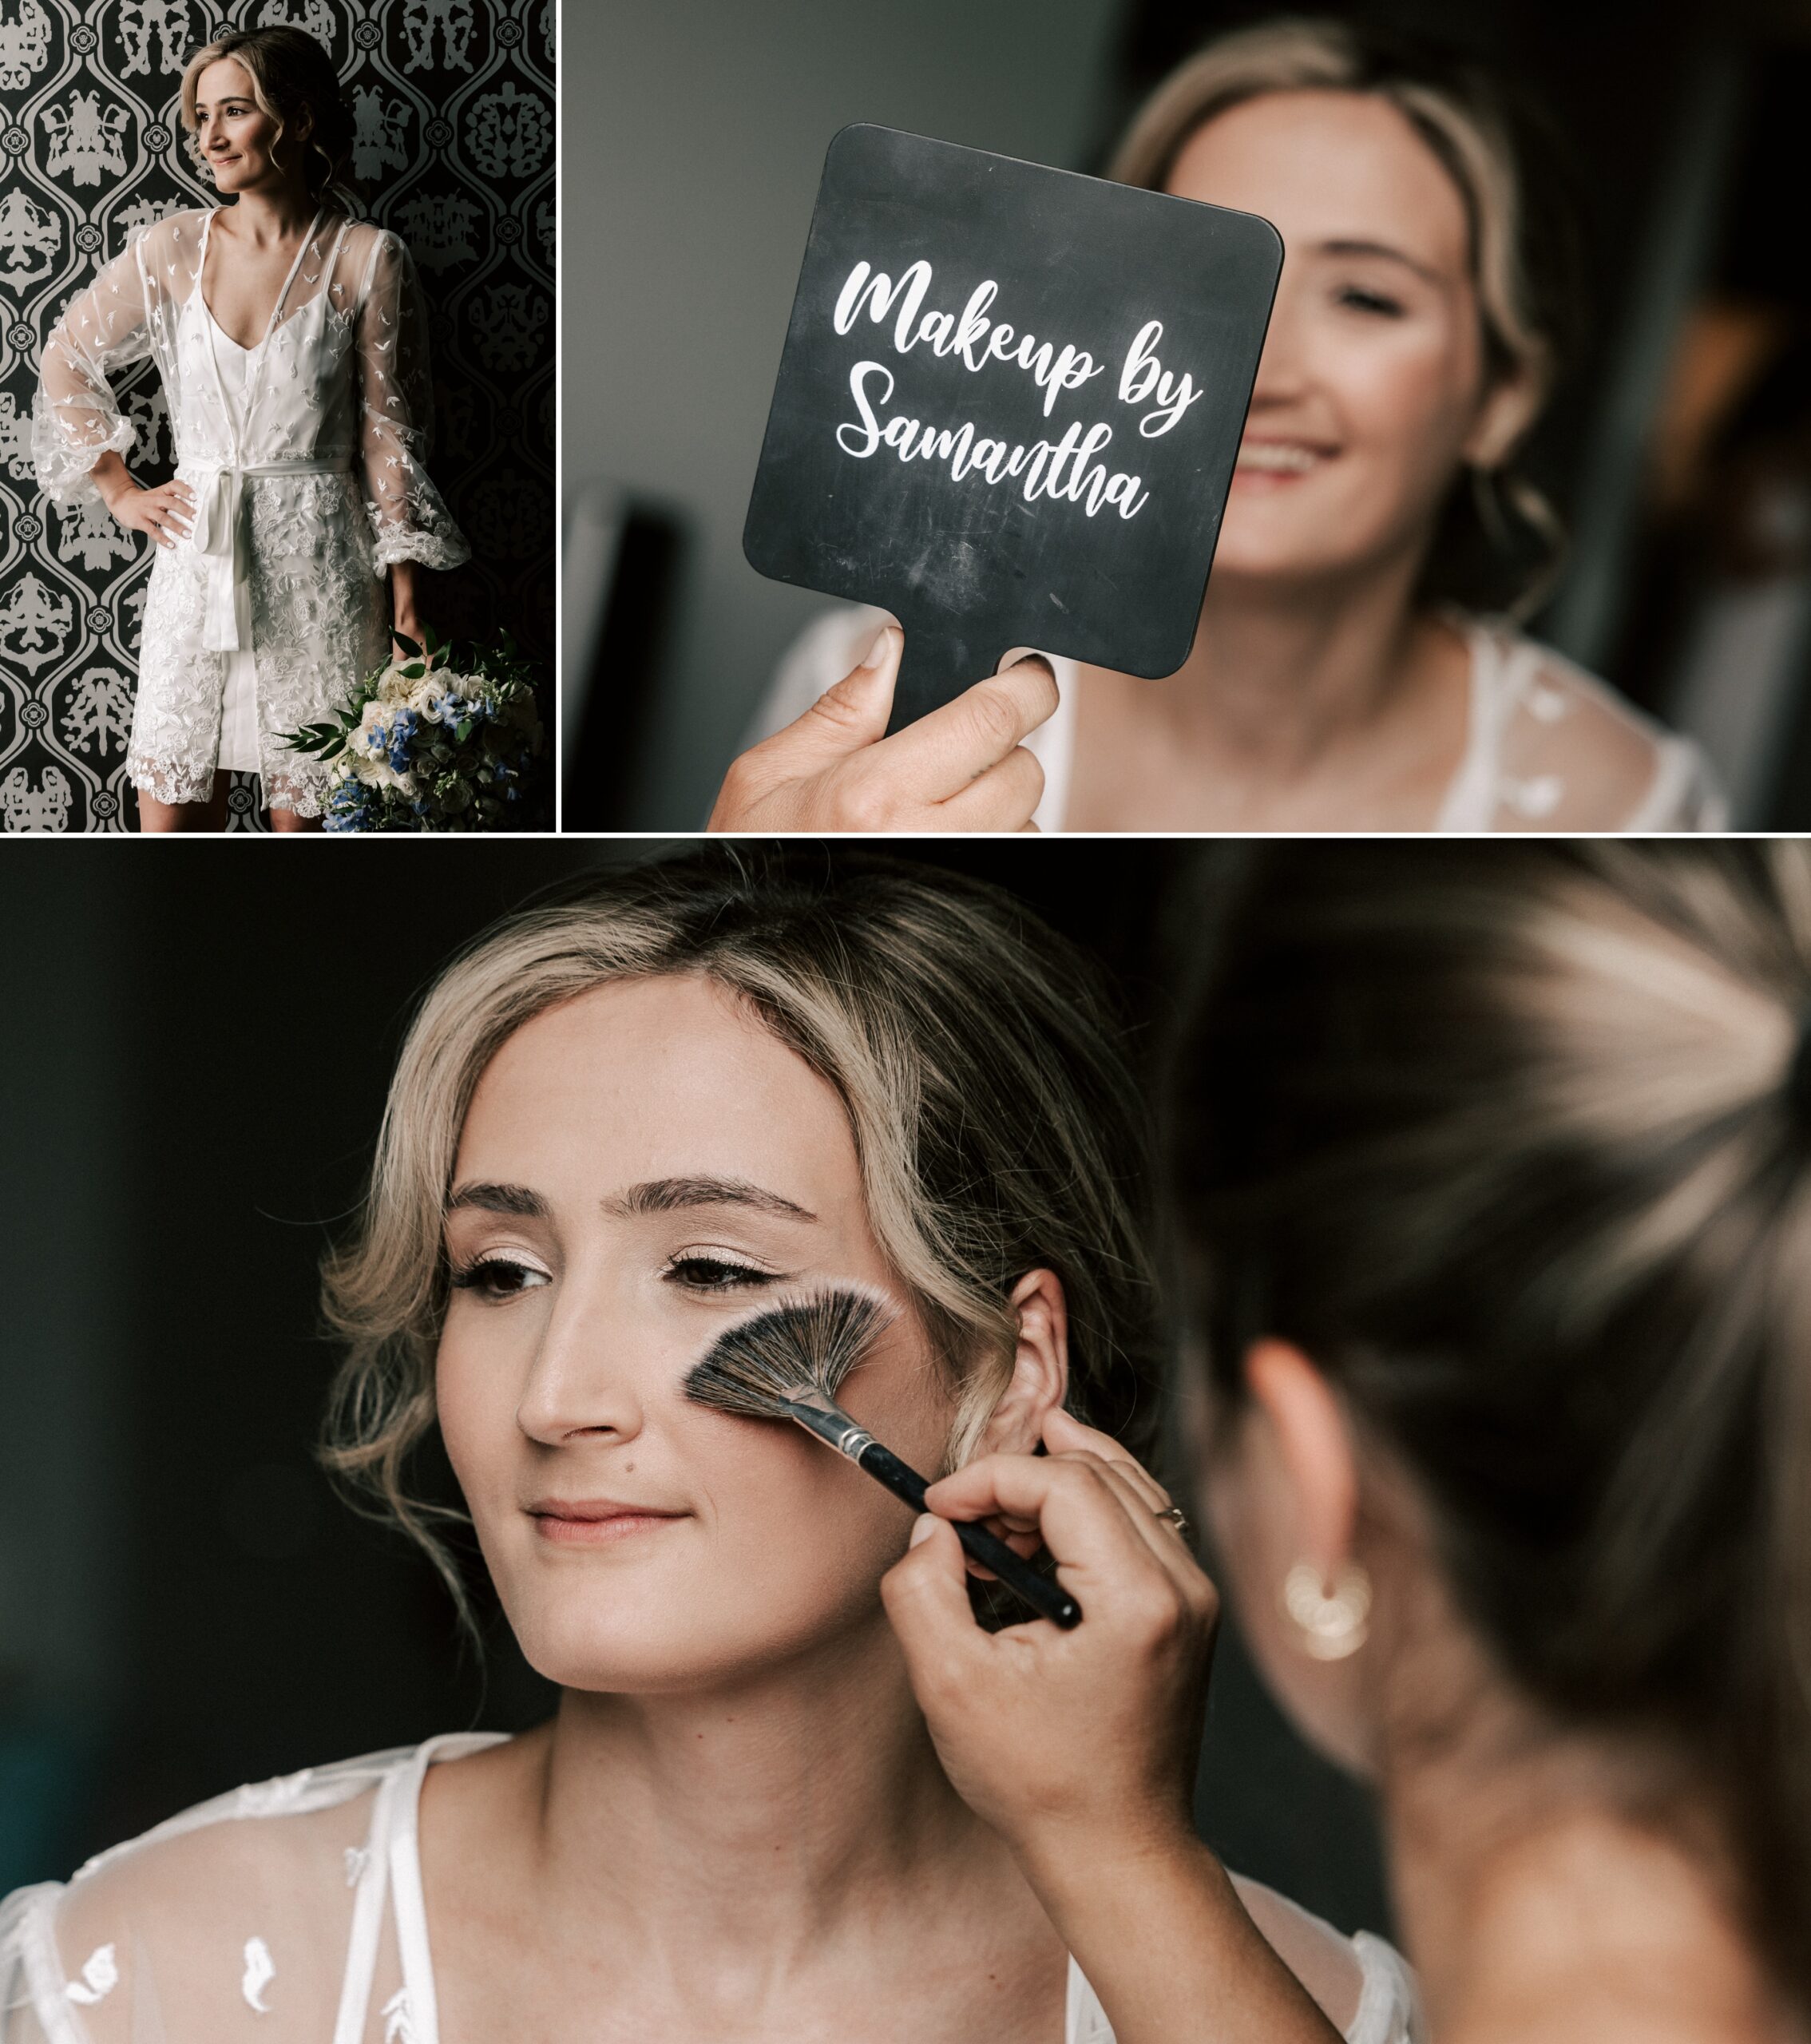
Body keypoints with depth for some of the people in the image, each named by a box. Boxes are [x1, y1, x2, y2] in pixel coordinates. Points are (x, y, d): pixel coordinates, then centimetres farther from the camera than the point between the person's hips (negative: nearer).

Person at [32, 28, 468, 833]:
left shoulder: (365, 258, -5)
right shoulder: (174, 246, 2)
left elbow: (389, 433, -2)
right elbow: (68, 358, 16)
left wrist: (405, 592, -3)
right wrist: (121, 490, 10)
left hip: (315, 563, -3)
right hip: (195, 561, 3)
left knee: (304, 810, 3)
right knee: (171, 805, 3)